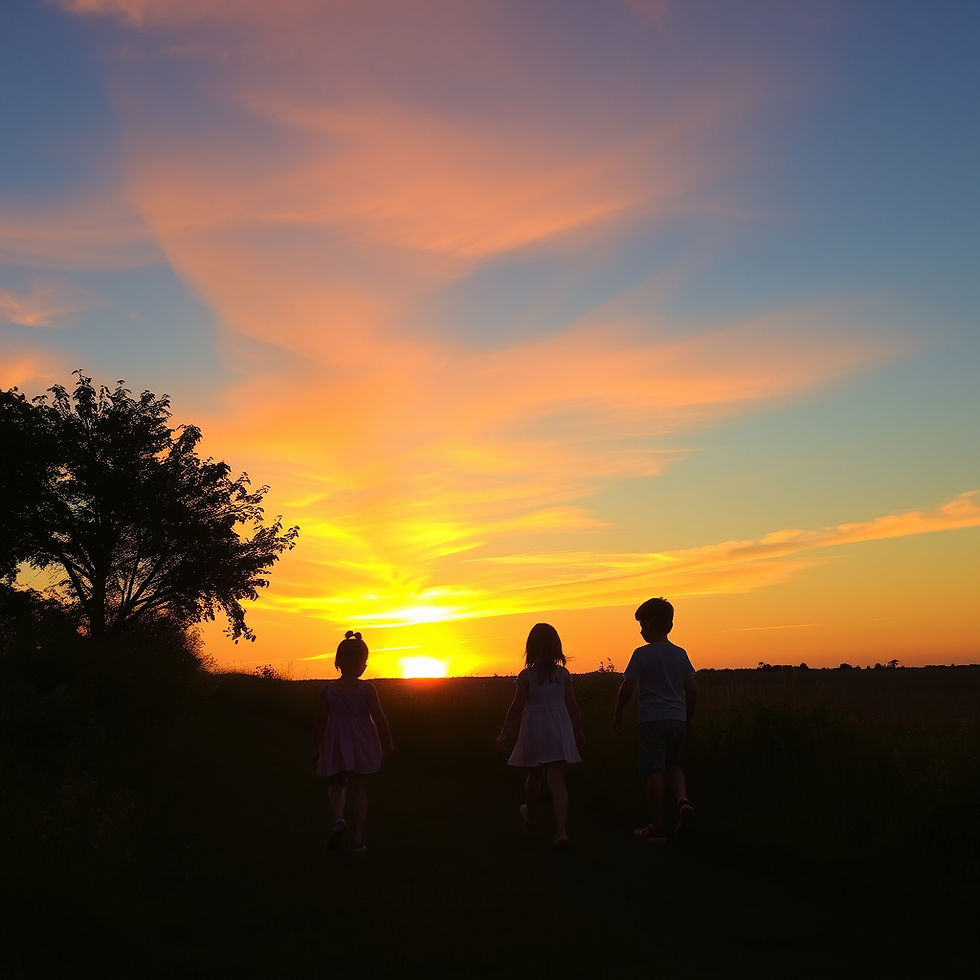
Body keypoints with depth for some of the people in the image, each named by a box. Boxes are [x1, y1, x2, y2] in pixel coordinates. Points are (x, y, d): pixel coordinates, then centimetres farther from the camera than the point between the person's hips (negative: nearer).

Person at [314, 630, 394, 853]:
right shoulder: (367, 689, -10)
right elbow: (379, 718, -8)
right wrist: (388, 744, 6)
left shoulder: (328, 689, -6)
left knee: (335, 785, 19)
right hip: (361, 744, -1)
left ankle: (338, 817, -10)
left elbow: (321, 720, -2)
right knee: (358, 788, 7)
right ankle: (357, 838, 6)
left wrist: (318, 749, 8)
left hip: (335, 744, 1)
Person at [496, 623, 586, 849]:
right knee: (557, 780, -2)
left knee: (534, 775, 20)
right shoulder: (564, 675, 0)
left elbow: (517, 706, -10)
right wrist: (578, 733, 14)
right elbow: (572, 706, 4)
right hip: (559, 729, 1)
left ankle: (531, 815, 44)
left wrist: (506, 733, -1)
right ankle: (561, 830, -16)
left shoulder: (526, 676, -8)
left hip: (534, 730, -1)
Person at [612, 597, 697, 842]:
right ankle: (683, 800, -8)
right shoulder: (680, 654, 7)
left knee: (653, 771, 0)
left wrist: (618, 715, 6)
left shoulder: (641, 654, -6)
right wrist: (689, 717, 20)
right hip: (677, 718, 5)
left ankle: (657, 825, 3)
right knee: (674, 766, 19)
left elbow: (627, 688, -8)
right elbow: (692, 688, 8)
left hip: (652, 719, -5)